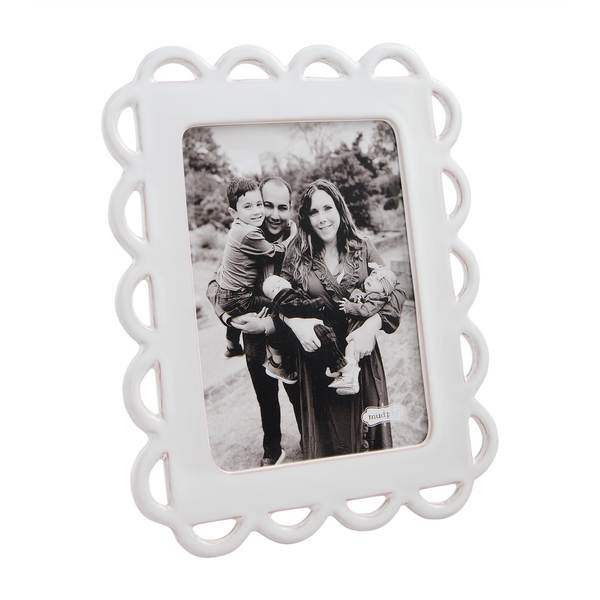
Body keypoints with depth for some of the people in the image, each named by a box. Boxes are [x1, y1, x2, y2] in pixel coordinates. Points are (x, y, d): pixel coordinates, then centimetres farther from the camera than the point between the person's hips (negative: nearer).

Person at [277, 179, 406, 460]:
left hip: (361, 353, 1)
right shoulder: (297, 255, -4)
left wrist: (372, 324, -20)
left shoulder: (363, 249, -3)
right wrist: (295, 321, -17)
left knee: (365, 428, 13)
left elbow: (395, 291, -4)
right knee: (325, 437, 11)